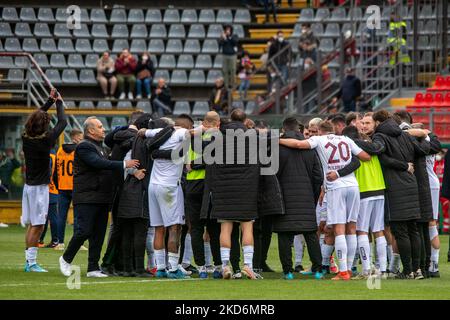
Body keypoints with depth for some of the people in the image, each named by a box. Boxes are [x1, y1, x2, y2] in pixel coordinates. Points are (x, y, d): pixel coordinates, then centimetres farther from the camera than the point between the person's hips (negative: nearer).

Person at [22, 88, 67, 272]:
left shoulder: (26, 138, 1)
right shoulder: (45, 140, -17)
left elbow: (37, 117, 18)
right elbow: (62, 122, -7)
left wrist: (50, 100, 20)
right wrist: (58, 102, 7)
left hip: (28, 185, 7)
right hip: (40, 187, -7)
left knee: (32, 225, 12)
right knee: (37, 225, -5)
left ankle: (28, 262, 15)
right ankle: (32, 263, -7)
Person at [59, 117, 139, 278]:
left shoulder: (100, 147, 20)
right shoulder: (84, 147, -11)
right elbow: (98, 163, -24)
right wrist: (123, 164, -25)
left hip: (102, 199, 9)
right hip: (86, 198, -9)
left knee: (98, 234, 7)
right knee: (84, 231, -10)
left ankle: (93, 268, 10)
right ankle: (66, 259, 8)